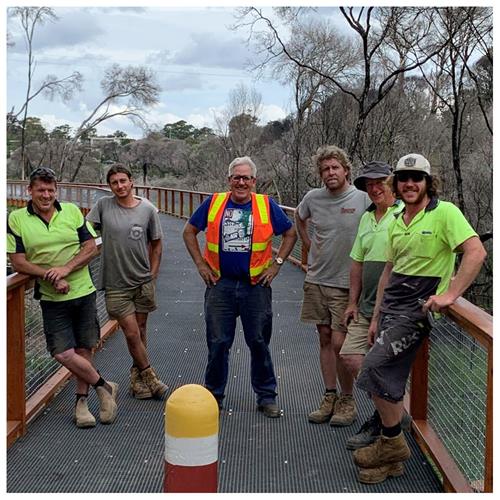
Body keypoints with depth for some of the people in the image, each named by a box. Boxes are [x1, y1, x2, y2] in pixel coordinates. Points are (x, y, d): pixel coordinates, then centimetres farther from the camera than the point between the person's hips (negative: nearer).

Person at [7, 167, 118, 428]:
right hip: (52, 299, -1)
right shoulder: (17, 219, -2)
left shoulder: (72, 211, 3)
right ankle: (103, 386, 11)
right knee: (63, 353, -9)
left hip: (83, 292, 2)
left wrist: (66, 269, -15)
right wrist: (51, 277, -18)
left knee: (84, 350, 6)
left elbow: (90, 247, 1)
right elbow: (18, 262, -6)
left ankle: (81, 401, 22)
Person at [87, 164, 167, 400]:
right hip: (116, 284, -2)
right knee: (132, 334, -2)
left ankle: (137, 378, 29)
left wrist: (152, 275, 4)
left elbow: (156, 244, 7)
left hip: (143, 282, 2)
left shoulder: (148, 209, -2)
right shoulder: (103, 205, -4)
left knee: (140, 330, 12)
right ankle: (150, 378, 16)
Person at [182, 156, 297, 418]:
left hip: (256, 285, 0)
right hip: (220, 284, 1)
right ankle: (213, 396, 21)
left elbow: (290, 233, 11)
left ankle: (266, 396, 21)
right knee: (217, 343, 6)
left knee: (259, 343, 8)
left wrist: (276, 263, 3)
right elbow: (189, 232, 12)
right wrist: (200, 264, 5)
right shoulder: (213, 203, 2)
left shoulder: (267, 205, 1)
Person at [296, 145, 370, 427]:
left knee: (339, 343, -7)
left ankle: (347, 401, 11)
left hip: (346, 283, -4)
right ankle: (330, 398, 22)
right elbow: (299, 219, 24)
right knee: (325, 339, 11)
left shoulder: (363, 199, -11)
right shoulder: (313, 198, 2)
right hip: (316, 279, 4)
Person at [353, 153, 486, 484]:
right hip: (390, 306, 8)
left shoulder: (444, 213, -10)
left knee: (375, 366, -17)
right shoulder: (397, 222, 14)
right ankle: (391, 457, 19)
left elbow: (476, 252, -18)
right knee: (388, 378, 7)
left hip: (418, 308, -8)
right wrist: (376, 317, 19)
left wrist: (449, 295, -22)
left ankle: (393, 442, 1)